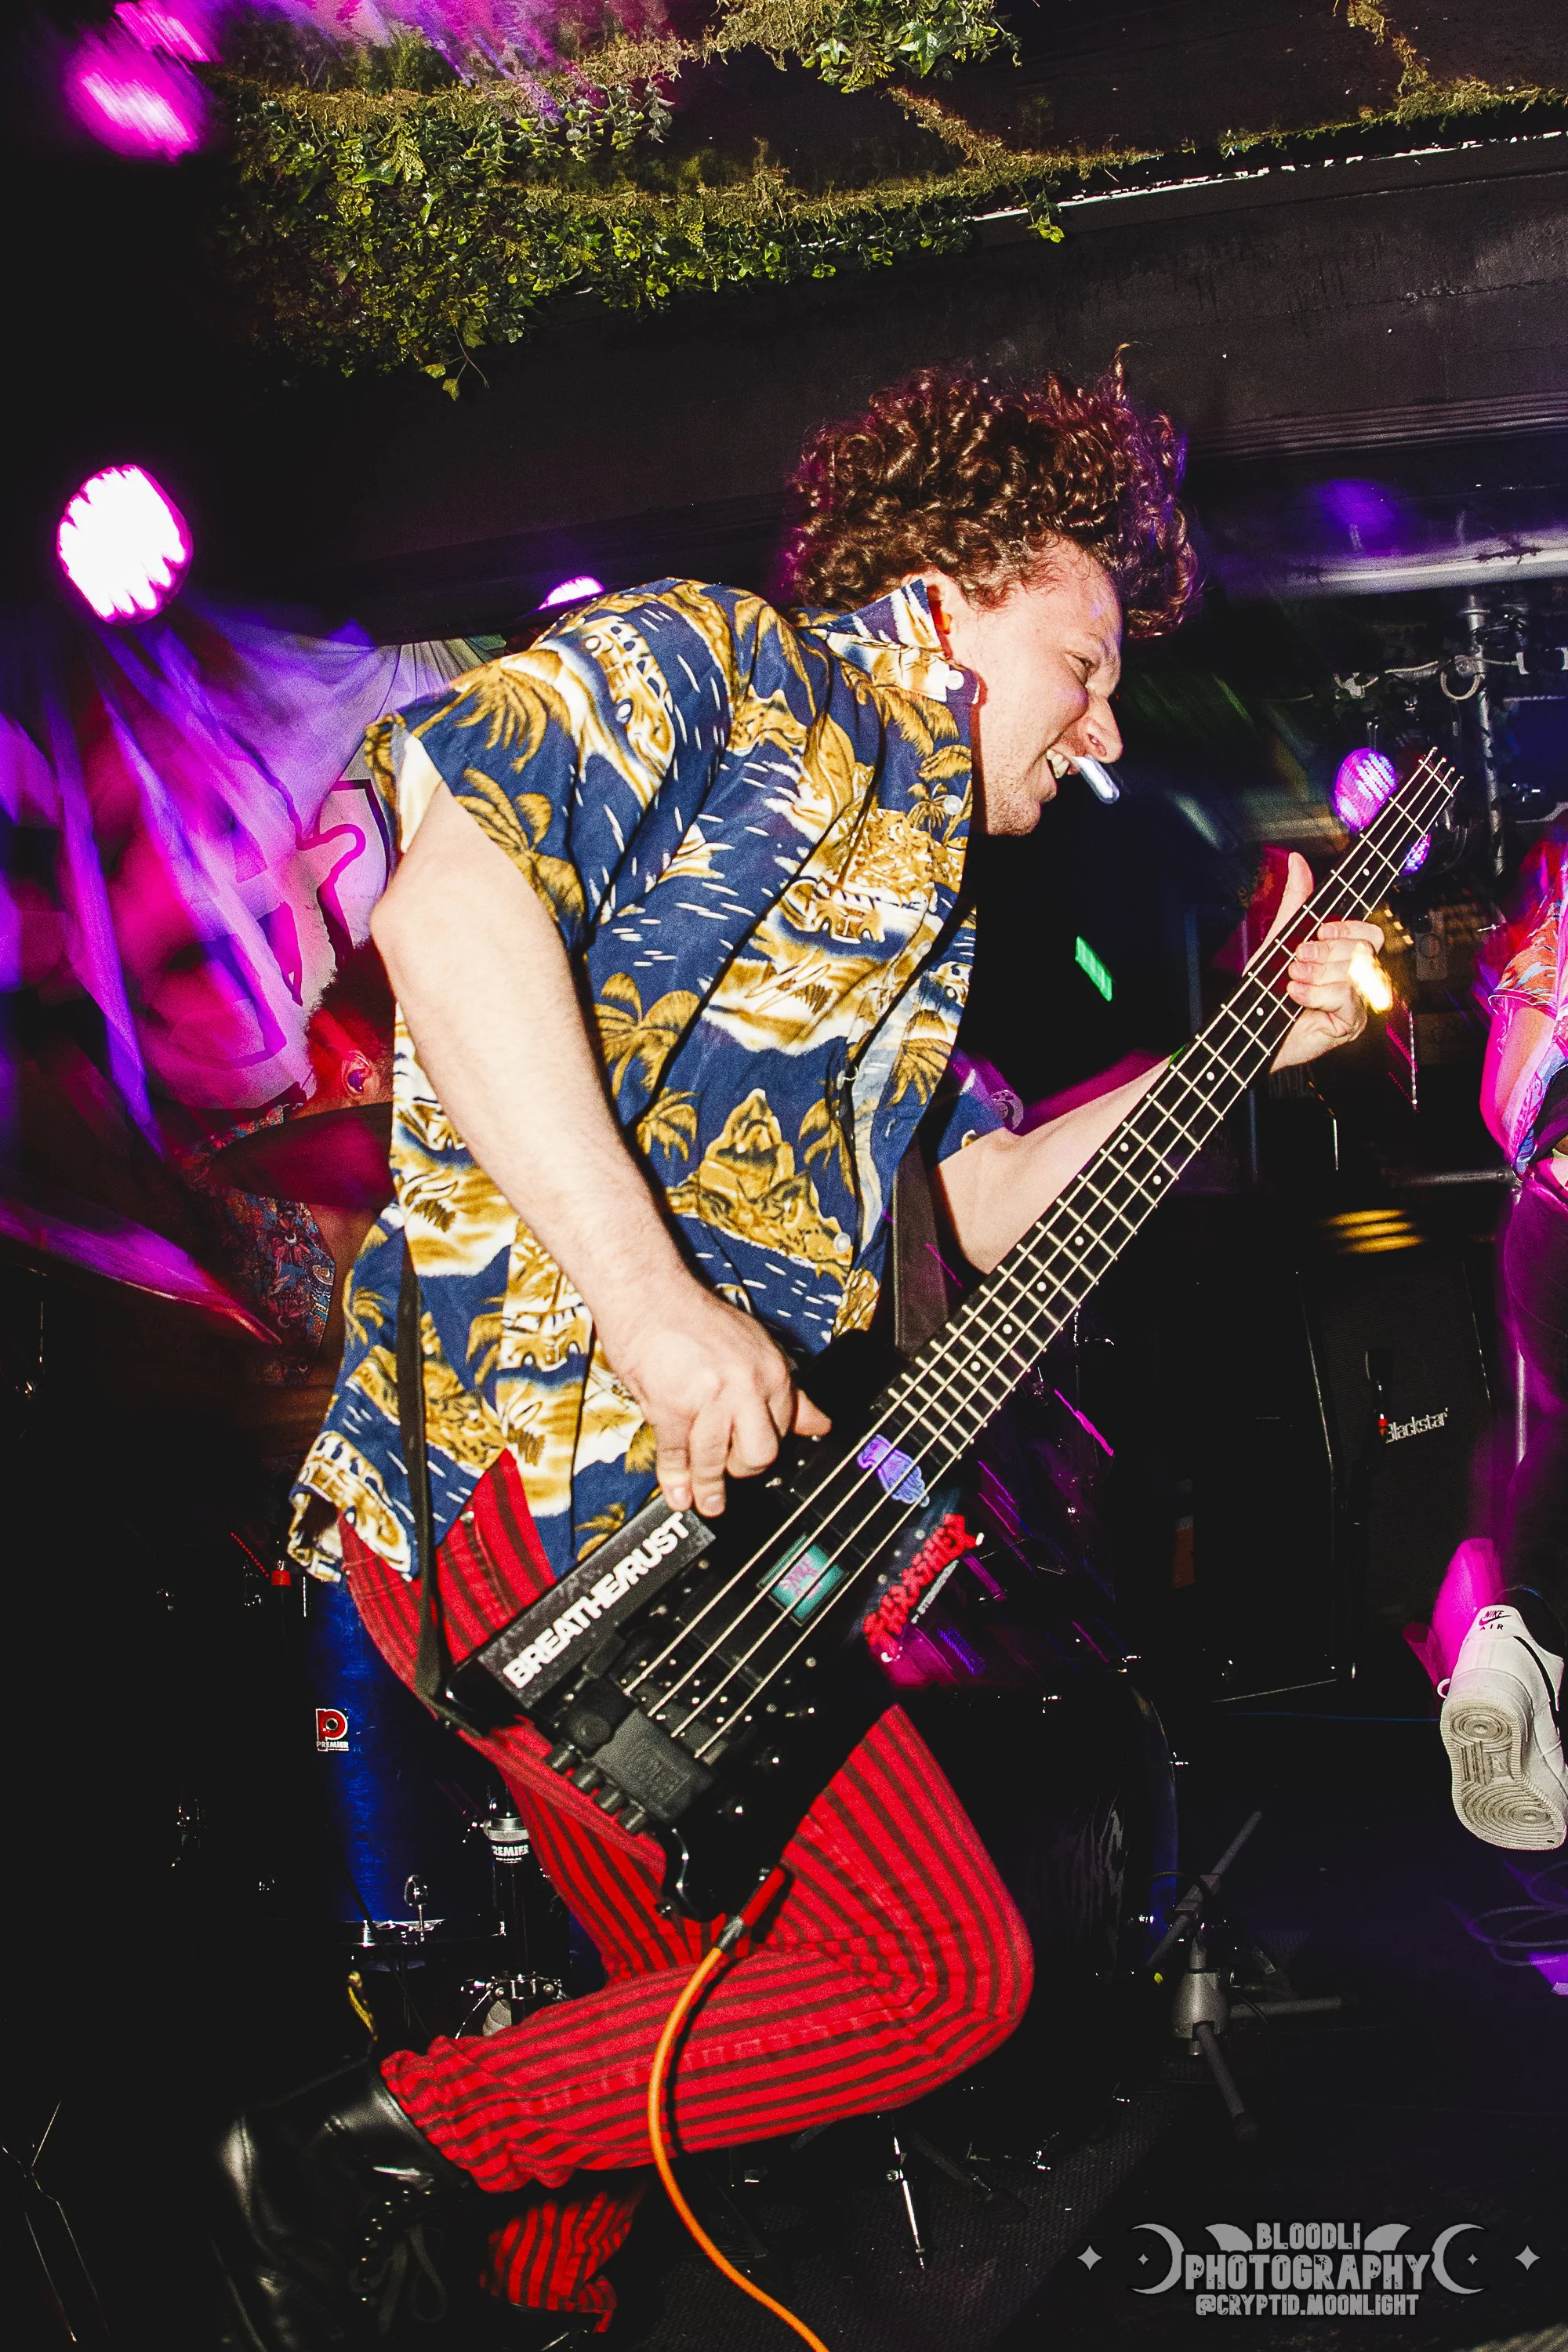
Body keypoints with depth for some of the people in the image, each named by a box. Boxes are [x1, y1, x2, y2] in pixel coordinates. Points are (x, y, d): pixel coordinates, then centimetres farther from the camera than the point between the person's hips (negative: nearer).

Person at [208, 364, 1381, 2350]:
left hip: (691, 1493, 10)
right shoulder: (712, 664, -4)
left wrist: (1256, 1045, 17)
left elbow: (992, 1201, 25)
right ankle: (369, 2142, 1)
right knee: (943, 1968, -5)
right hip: (542, 1464, -10)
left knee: (702, 1992, 22)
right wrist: (652, 1301, -27)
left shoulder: (901, 863, 24)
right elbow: (451, 895, -22)